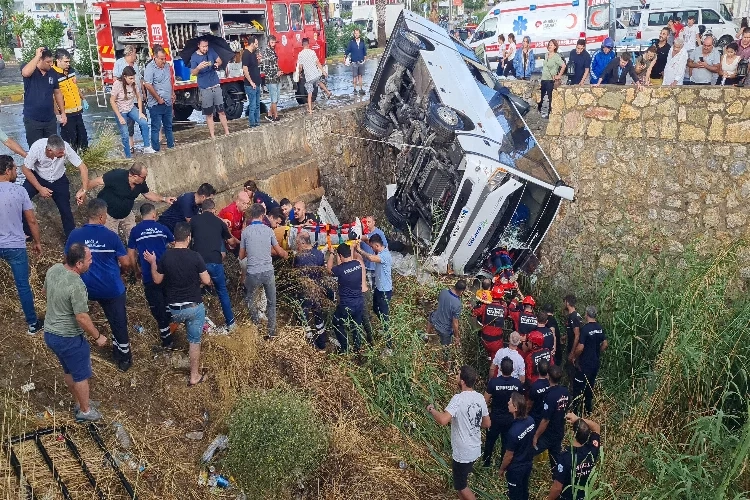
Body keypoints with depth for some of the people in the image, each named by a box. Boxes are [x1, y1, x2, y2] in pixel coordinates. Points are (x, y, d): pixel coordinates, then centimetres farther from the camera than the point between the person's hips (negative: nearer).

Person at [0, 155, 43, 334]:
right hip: (15, 247, -2)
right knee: (23, 286, 6)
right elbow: (31, 220, -8)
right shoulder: (19, 191, -13)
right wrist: (37, 242, 5)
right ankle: (33, 324, 15)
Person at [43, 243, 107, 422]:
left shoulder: (53, 269, -5)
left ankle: (79, 403, 43)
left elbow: (44, 291, 15)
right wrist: (98, 337, -11)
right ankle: (85, 411, 30)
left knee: (69, 371, 26)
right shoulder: (76, 285, -31)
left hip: (50, 333, 8)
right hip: (68, 338, -8)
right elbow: (82, 318, -26)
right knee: (81, 375, 13)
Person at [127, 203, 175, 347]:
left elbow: (131, 255, 3)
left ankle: (167, 342, 9)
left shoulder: (135, 231, 1)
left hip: (149, 276, -1)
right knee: (168, 305, 23)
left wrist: (137, 271, 18)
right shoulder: (162, 228, 5)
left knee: (157, 308, 6)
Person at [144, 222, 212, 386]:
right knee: (194, 340, 9)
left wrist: (152, 263, 17)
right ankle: (194, 376, 16)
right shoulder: (195, 256, -15)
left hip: (174, 308, 3)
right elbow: (207, 281, -10)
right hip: (194, 306, -2)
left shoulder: (165, 256, -7)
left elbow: (157, 280, 4)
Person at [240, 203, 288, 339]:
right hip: (268, 271, 1)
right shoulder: (268, 230, -1)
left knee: (248, 297, 26)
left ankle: (256, 320, 15)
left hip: (252, 273, -1)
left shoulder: (245, 231, -3)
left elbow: (241, 256, 5)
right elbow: (279, 251, 8)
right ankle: (272, 331, 15)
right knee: (271, 302, 15)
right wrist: (286, 254, 30)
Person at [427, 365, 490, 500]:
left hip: (462, 452, -8)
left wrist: (432, 410, -19)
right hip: (475, 449, 8)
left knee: (461, 486, 13)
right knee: (461, 481, 27)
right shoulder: (480, 397, -2)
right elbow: (487, 424, 8)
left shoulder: (458, 399, -26)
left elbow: (443, 420, -38)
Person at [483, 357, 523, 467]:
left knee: (490, 440, 19)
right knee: (507, 442, 18)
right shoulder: (518, 383, -15)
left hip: (495, 417, -1)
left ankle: (486, 462, 33)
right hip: (511, 418, 2)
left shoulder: (493, 382, -23)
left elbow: (486, 401, -15)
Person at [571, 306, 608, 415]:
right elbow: (604, 344, 10)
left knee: (578, 387, 3)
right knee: (590, 387, 18)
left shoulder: (585, 329, -20)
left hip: (585, 364, -7)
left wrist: (575, 358, -7)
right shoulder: (600, 328, 1)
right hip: (596, 362, 7)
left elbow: (580, 347, -22)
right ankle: (588, 410, 26)